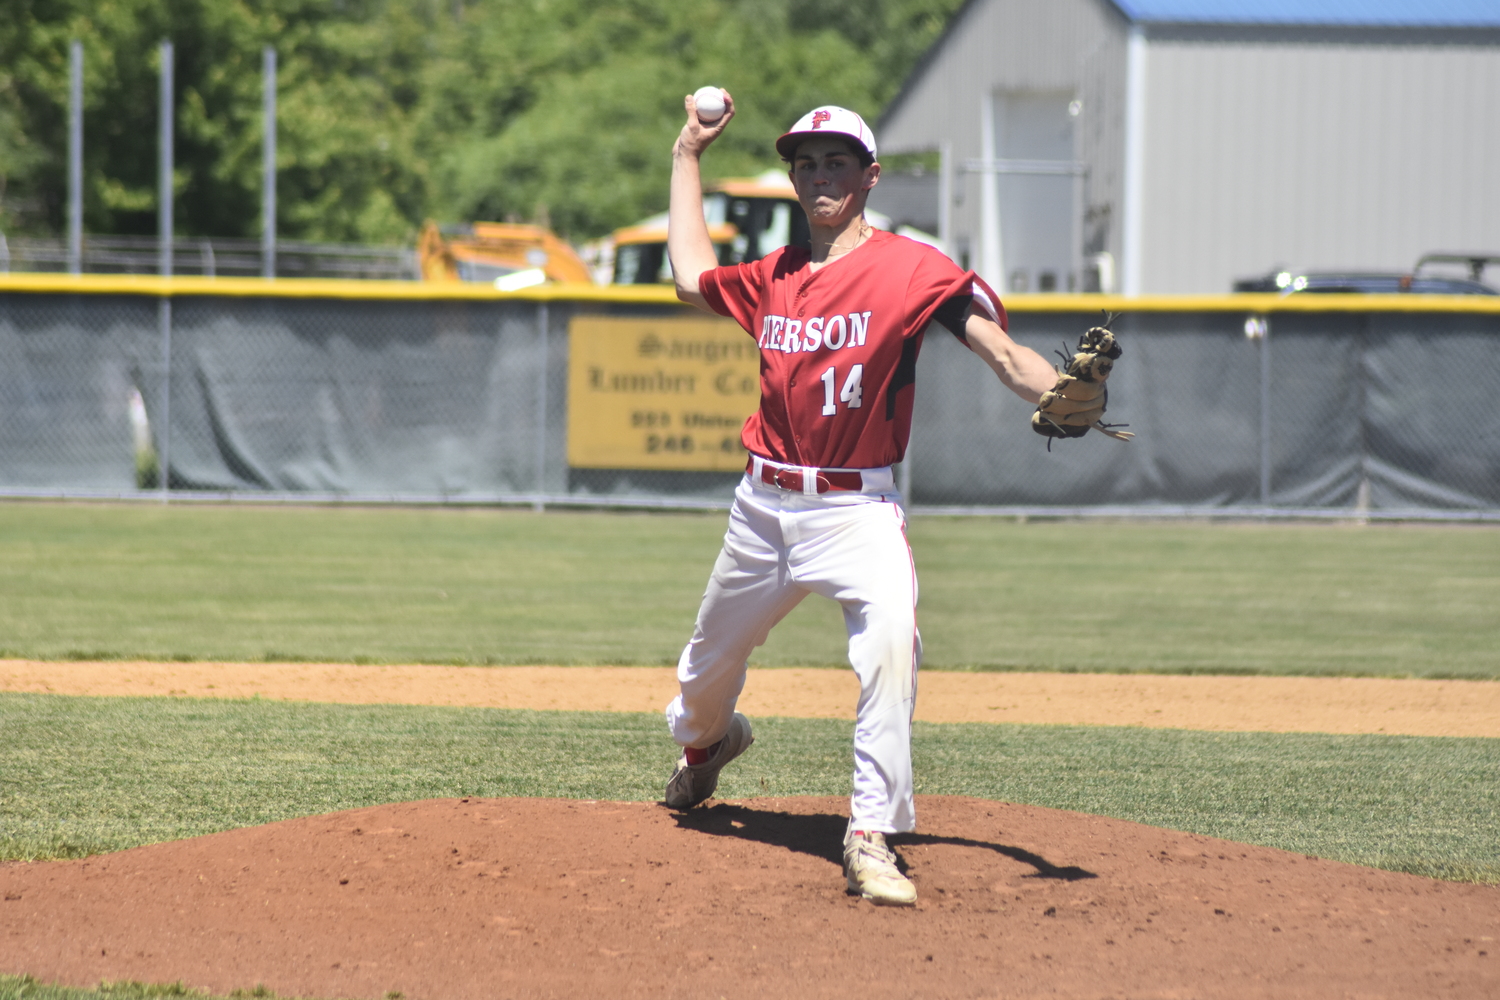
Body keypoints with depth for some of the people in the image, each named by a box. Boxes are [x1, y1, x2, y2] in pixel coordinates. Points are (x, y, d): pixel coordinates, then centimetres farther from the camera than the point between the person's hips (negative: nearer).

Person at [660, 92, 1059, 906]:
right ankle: (706, 739, 58)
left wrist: (1060, 396, -37)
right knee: (709, 665, 20)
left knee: (890, 637, -32)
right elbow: (692, 275, 25)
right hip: (764, 507, 5)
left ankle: (872, 838, -28)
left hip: (857, 511, -5)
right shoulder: (772, 279, 8)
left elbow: (1001, 351, -16)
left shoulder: (910, 268, -8)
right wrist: (688, 156, 27)